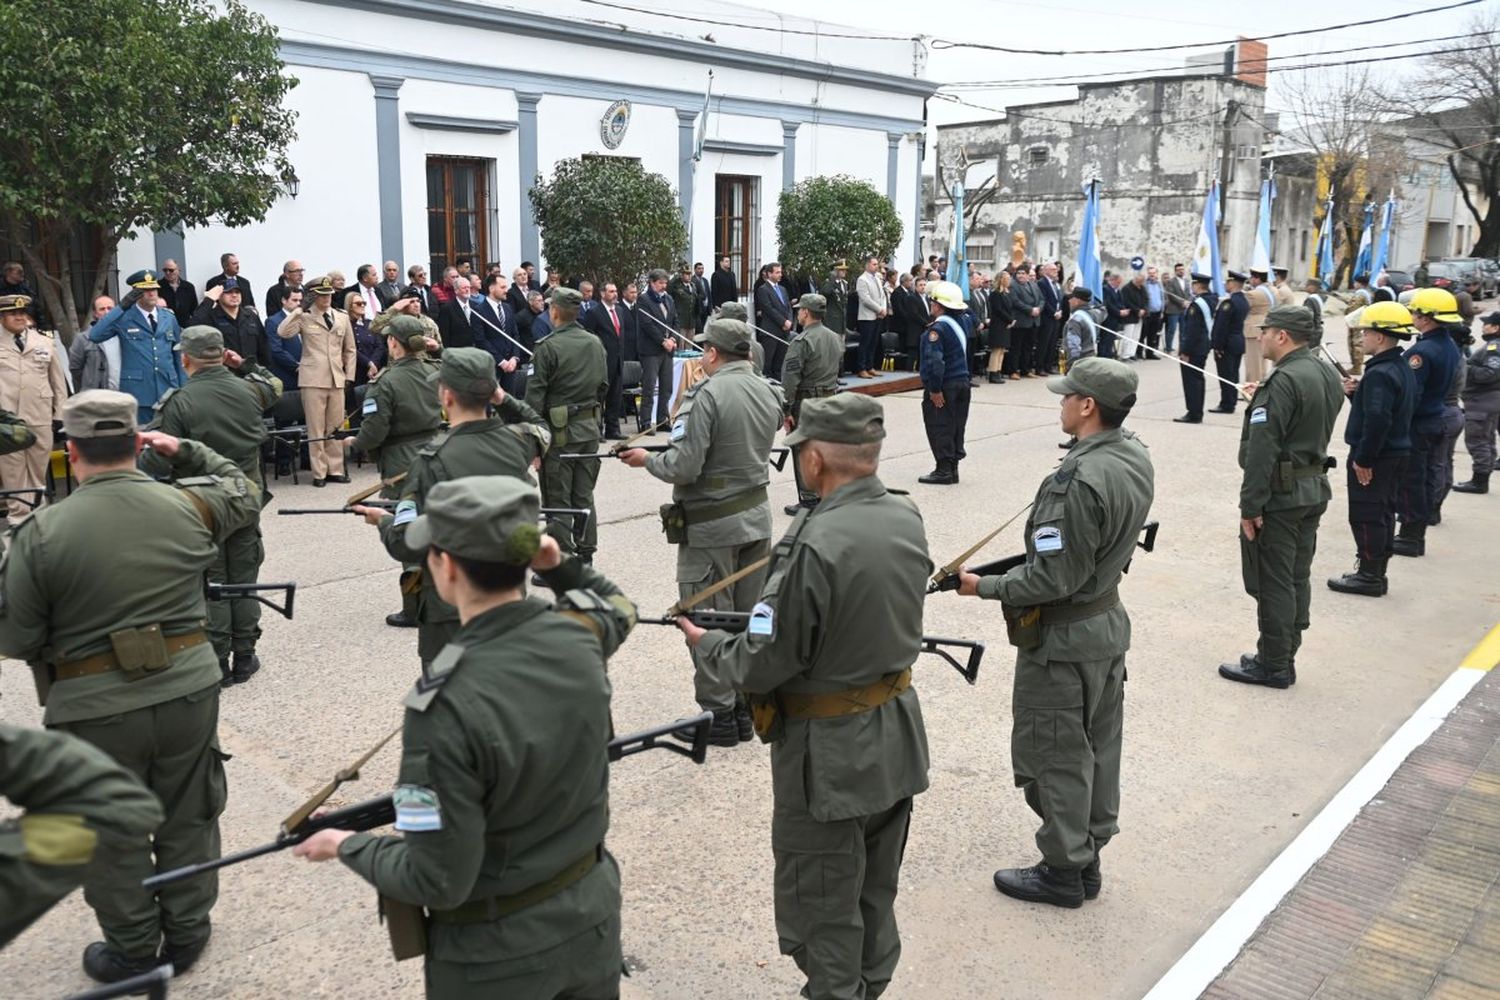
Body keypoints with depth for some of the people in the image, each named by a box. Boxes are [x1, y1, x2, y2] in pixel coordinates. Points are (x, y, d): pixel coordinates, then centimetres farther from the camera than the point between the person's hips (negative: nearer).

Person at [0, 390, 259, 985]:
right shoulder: (187, 506, -7)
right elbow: (243, 494, 16)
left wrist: (69, 627, 11)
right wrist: (187, 452, 16)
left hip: (95, 710, -2)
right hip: (189, 691, 3)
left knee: (113, 837, 17)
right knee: (187, 820, 20)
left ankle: (132, 953, 33)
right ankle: (185, 935, 35)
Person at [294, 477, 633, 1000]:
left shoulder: (448, 706, -30)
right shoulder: (578, 635, -14)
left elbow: (437, 882, -22)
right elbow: (618, 608, 14)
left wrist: (347, 846, -7)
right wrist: (561, 566, 2)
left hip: (499, 956, -5)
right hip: (590, 912, 5)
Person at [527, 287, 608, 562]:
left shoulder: (548, 347, -14)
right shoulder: (596, 343, 6)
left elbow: (535, 394, -14)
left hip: (560, 430, -6)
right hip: (590, 429, 6)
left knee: (558, 500, 1)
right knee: (584, 497, 14)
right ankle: (585, 557, 20)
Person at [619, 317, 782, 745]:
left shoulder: (707, 394, -19)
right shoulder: (767, 392, 4)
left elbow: (683, 467, -22)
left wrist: (646, 459, -3)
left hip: (711, 525, -7)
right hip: (757, 516, 7)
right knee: (749, 617, 14)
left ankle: (718, 714, 10)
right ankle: (746, 707, 24)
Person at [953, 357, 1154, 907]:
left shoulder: (1081, 481, -29)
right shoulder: (1136, 458, 0)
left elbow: (1054, 580, -26)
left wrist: (983, 586, -15)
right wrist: (1027, 558, 12)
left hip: (1062, 640, -9)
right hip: (1108, 621, 9)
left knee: (1053, 757, 7)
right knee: (1097, 749, 18)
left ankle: (1063, 870, 21)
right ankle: (1088, 857, 33)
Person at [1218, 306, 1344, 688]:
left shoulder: (1283, 382, -21)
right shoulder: (1328, 375, 9)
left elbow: (1262, 451, -23)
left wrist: (1250, 506, -20)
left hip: (1280, 495, -9)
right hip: (1315, 488, 9)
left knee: (1273, 582, 0)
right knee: (1297, 578, 15)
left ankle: (1274, 665, 8)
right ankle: (1284, 657, 25)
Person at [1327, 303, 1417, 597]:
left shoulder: (1379, 374, -21)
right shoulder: (1403, 370, 11)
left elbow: (1377, 420, -29)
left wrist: (1363, 459, -23)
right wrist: (1356, 393, 2)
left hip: (1375, 457, -10)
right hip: (1397, 453, 10)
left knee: (1366, 517, -1)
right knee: (1383, 514, 15)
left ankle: (1368, 575, 5)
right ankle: (1376, 574, 24)